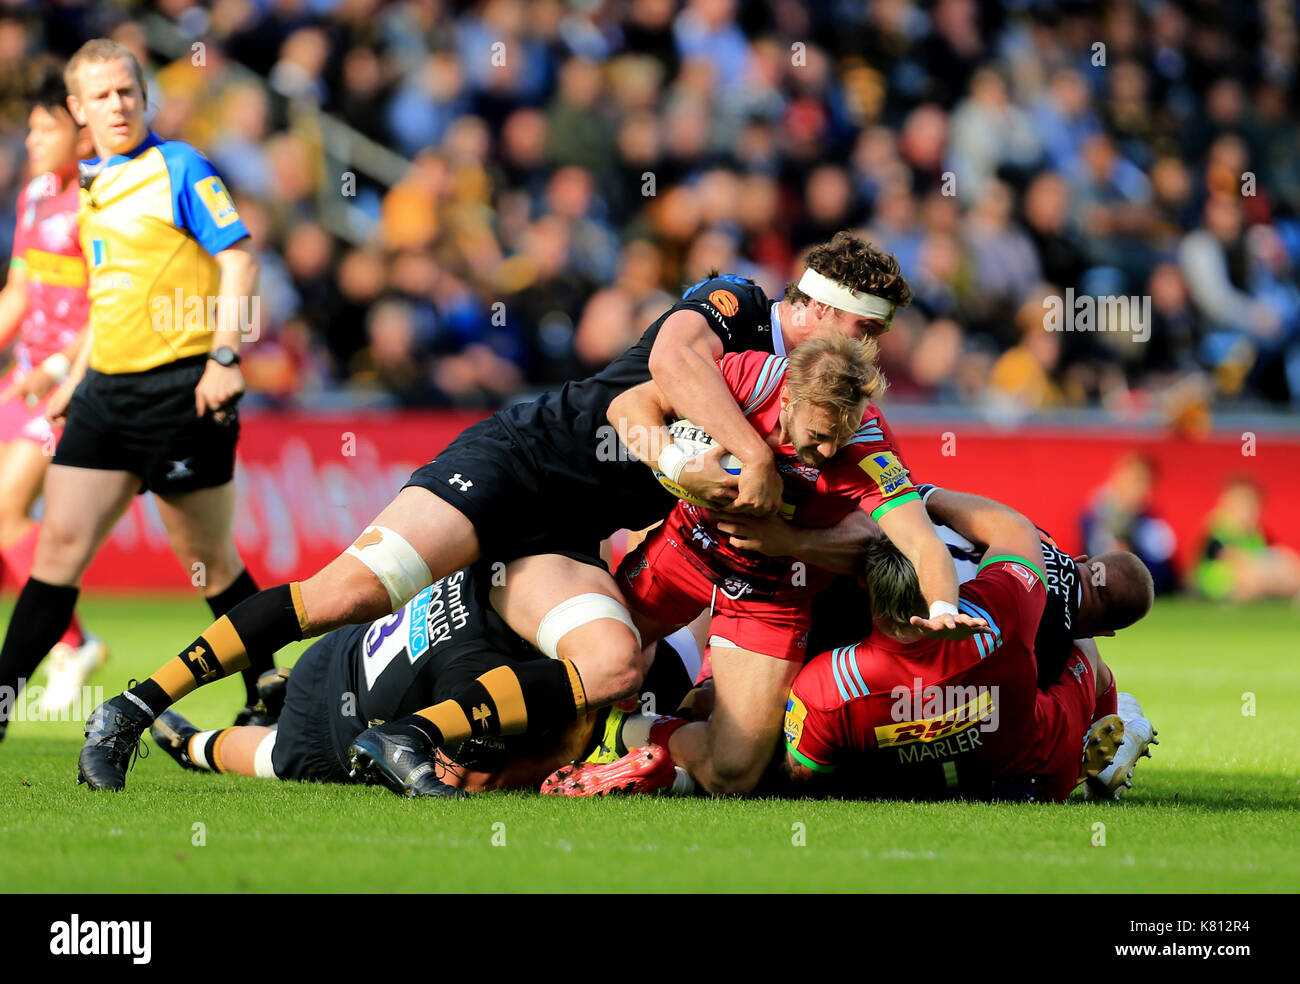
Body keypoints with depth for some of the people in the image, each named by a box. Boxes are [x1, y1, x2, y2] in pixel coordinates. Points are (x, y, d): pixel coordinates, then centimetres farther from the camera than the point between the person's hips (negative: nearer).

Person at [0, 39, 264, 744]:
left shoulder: (177, 168, -6)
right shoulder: (92, 184, 16)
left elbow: (239, 257, -11)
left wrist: (225, 356, -19)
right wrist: (77, 376, 25)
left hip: (181, 388, -6)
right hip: (108, 389, 6)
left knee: (209, 561, 3)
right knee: (59, 542, -2)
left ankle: (267, 699, 20)